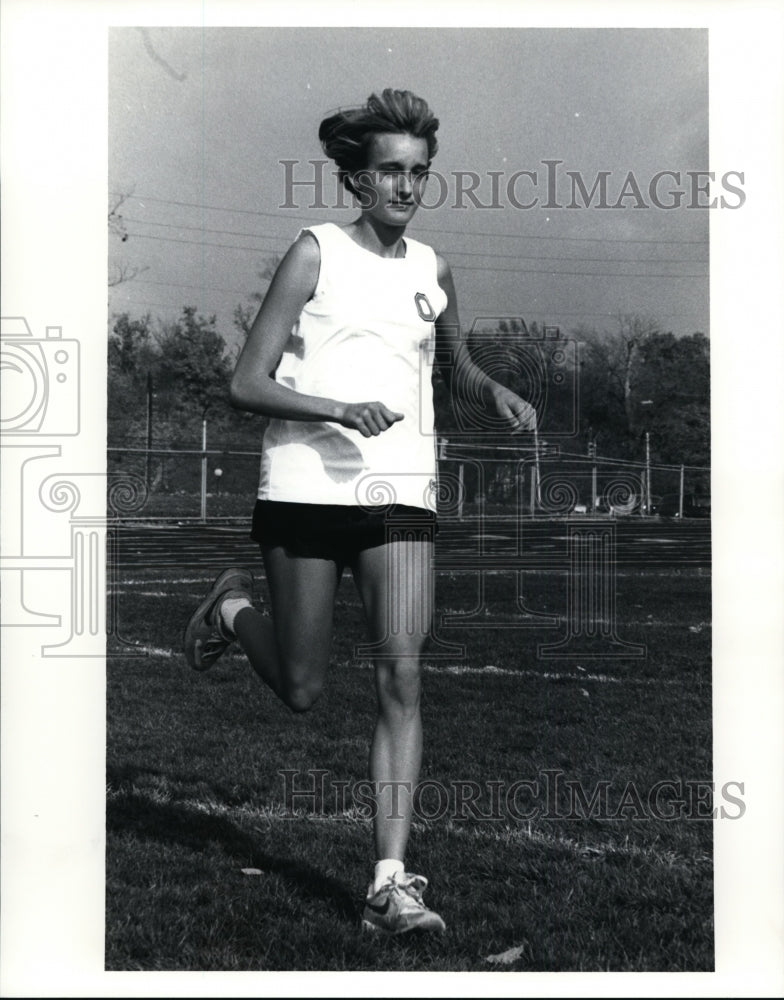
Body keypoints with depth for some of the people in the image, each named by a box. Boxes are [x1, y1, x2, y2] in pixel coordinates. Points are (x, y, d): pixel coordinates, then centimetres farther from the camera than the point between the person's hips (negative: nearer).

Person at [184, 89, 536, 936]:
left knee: (402, 678, -10)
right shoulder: (316, 253, -2)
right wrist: (340, 410, -21)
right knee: (301, 691, 7)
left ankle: (390, 882, -8)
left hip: (401, 494, 3)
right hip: (306, 488, -3)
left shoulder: (431, 268, 12)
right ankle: (233, 609, 39)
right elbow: (246, 384, -6)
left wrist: (496, 393, 8)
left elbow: (457, 366, 30)